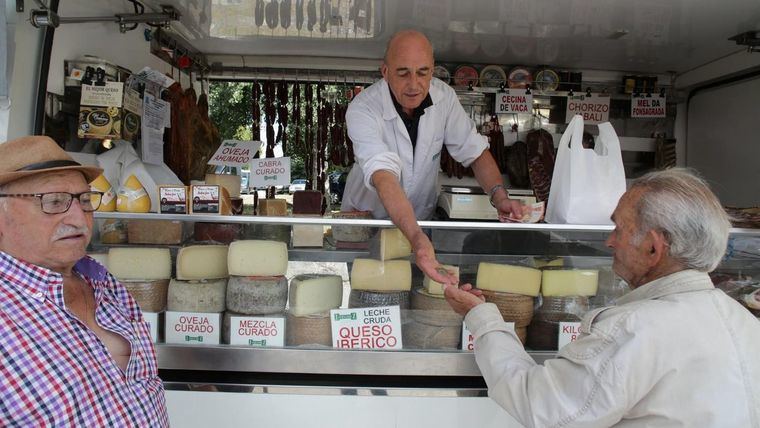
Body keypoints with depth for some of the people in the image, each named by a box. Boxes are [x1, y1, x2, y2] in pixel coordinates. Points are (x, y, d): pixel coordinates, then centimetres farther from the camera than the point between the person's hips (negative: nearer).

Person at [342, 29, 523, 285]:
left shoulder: (444, 96, -12)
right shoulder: (362, 110, -27)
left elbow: (474, 150, -5)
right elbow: (384, 177, -40)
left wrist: (499, 196, -24)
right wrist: (416, 238, -55)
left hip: (422, 218, 3)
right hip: (367, 217, -3)